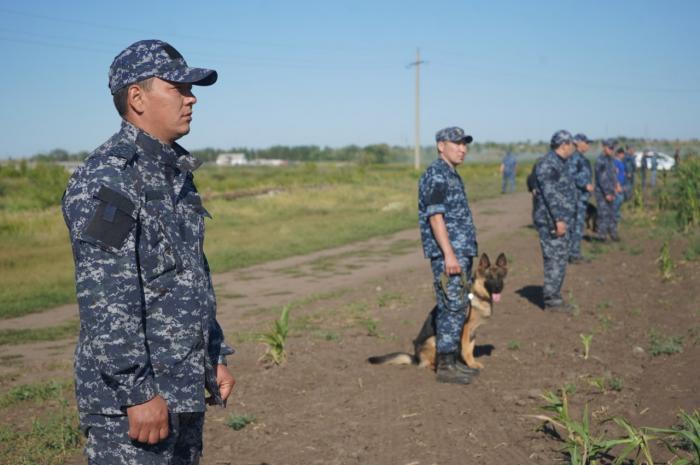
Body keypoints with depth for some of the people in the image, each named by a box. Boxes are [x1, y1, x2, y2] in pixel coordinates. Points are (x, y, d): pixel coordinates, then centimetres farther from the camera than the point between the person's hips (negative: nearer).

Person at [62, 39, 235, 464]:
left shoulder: (176, 172, 13)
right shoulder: (107, 178, -16)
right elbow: (106, 298, -22)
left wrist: (215, 358, 17)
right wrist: (138, 393, -23)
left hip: (185, 389, 9)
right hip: (132, 396, -9)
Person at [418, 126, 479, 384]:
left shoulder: (451, 174, 18)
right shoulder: (436, 174, -13)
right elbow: (435, 216, -21)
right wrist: (449, 254, -25)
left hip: (461, 252, 10)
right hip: (448, 253, -10)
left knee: (458, 308, 13)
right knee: (452, 308, -8)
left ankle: (450, 359, 20)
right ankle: (445, 365, -2)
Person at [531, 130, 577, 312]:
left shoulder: (560, 163, 17)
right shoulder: (548, 164, -16)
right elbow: (549, 194, -23)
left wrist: (564, 219, 24)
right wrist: (558, 220, -27)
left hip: (562, 219, 11)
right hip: (551, 220, -10)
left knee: (561, 258, 14)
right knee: (555, 259, -7)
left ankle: (554, 297, 22)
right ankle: (551, 300, -1)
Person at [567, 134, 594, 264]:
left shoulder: (582, 158, 17)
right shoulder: (574, 157, -14)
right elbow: (571, 175, -23)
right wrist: (585, 185, -25)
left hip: (583, 196, 10)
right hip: (577, 195, -10)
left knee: (579, 224, 12)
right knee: (577, 225, -9)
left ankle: (576, 253, 17)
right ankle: (573, 254, -5)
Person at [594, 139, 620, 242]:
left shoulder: (610, 160, 12)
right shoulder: (600, 160, -15)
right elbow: (601, 178, -18)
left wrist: (614, 188, 14)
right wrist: (607, 193, -19)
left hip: (610, 192, 8)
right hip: (602, 192, -8)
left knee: (612, 213, 11)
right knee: (603, 214, -7)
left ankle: (613, 234, 18)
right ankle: (602, 235, -1)